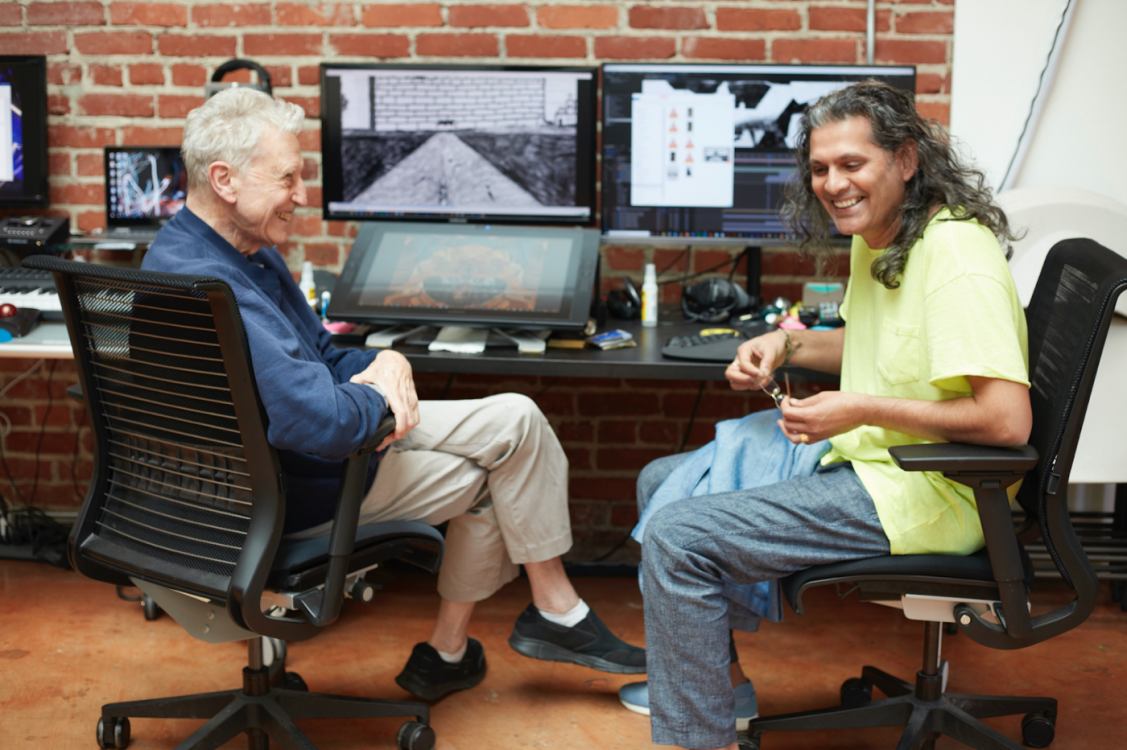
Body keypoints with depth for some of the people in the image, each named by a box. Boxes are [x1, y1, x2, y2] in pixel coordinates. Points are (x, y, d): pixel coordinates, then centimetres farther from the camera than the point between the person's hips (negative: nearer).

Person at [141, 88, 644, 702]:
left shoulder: (250, 250, 4)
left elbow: (320, 357, 13)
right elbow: (324, 422, -38)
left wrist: (384, 365, -9)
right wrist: (377, 396, -15)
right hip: (300, 491, -10)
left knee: (515, 423, 15)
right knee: (516, 428, -4)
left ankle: (446, 652, 20)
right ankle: (556, 611, 16)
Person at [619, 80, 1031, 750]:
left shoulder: (956, 255, -23)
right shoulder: (876, 236, 8)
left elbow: (1008, 420, -29)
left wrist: (863, 411, -26)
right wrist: (788, 343, 7)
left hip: (922, 492, -11)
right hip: (859, 455, 11)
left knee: (677, 536, -20)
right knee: (661, 483, 17)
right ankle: (720, 679, 27)